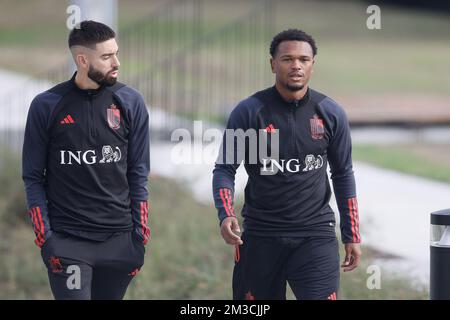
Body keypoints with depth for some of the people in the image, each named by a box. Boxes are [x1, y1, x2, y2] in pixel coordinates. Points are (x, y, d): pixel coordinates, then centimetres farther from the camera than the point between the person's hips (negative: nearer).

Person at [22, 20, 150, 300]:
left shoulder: (130, 102, 3)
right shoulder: (46, 106, -1)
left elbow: (138, 174, 7)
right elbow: (33, 178, 2)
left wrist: (140, 235, 2)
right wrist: (45, 237, -6)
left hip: (118, 239, 2)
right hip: (67, 242, -2)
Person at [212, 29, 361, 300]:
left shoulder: (331, 114, 2)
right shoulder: (248, 112, -4)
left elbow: (343, 174, 10)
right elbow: (225, 168, -1)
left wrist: (352, 236, 9)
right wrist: (226, 214, -20)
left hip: (315, 234, 0)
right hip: (260, 234, 0)